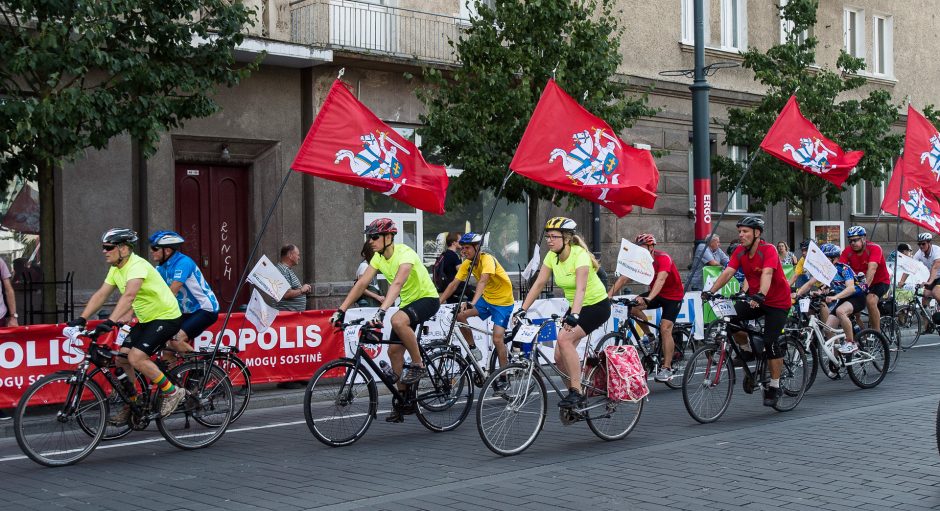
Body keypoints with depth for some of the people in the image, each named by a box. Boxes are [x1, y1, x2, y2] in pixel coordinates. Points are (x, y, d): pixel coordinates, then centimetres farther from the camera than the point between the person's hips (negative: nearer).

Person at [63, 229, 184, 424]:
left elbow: (129, 296, -38)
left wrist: (110, 321, -49)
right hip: (146, 320, 9)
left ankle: (172, 392, -6)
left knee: (136, 358, -21)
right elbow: (100, 295, 5)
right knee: (121, 358, 2)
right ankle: (131, 405, 17)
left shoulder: (137, 266, -24)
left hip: (166, 318, -9)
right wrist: (81, 319, -7)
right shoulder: (116, 269, 6)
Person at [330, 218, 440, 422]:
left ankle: (418, 365, -17)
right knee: (394, 350, 0)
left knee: (397, 321, -37)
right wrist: (341, 310, -13)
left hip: (428, 298, -8)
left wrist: (381, 311, -52)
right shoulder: (379, 257, -1)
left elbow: (397, 283, -40)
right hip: (408, 302, 8)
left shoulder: (405, 254, -25)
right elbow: (362, 283, -4)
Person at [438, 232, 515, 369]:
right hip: (486, 298, 7)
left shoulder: (487, 259, -25)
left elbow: (482, 281, -41)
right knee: (460, 315, -14)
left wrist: (472, 303, -55)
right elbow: (453, 284, -5)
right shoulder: (467, 264, -3)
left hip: (503, 301, -7)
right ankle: (473, 349, 1)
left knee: (497, 339, -17)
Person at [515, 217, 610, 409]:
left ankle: (576, 392, -20)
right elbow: (538, 284, -5)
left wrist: (573, 316, -51)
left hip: (597, 305, -7)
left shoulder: (580, 255, -25)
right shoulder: (552, 256, -4)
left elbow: (580, 289, -38)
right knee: (560, 357, -3)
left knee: (564, 338, -27)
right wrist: (522, 310, -14)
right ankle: (575, 394, 18)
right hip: (575, 307, 7)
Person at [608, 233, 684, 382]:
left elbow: (660, 280, -43)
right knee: (633, 307, -21)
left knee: (665, 328, -19)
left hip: (673, 296, -6)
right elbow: (623, 278, -17)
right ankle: (650, 337, -1)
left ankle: (667, 368, -13)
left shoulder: (663, 258, -28)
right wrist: (609, 295, -30)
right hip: (656, 293, 6)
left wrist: (648, 299, -58)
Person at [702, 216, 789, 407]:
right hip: (756, 300, 6)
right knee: (731, 316, -19)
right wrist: (711, 291, -29)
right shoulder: (740, 251, -5)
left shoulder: (768, 250, -23)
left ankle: (774, 387, 2)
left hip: (777, 302, -6)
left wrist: (760, 295, -55)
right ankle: (747, 350, 7)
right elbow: (728, 272, -15)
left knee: (771, 342, -12)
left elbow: (767, 273, -39)